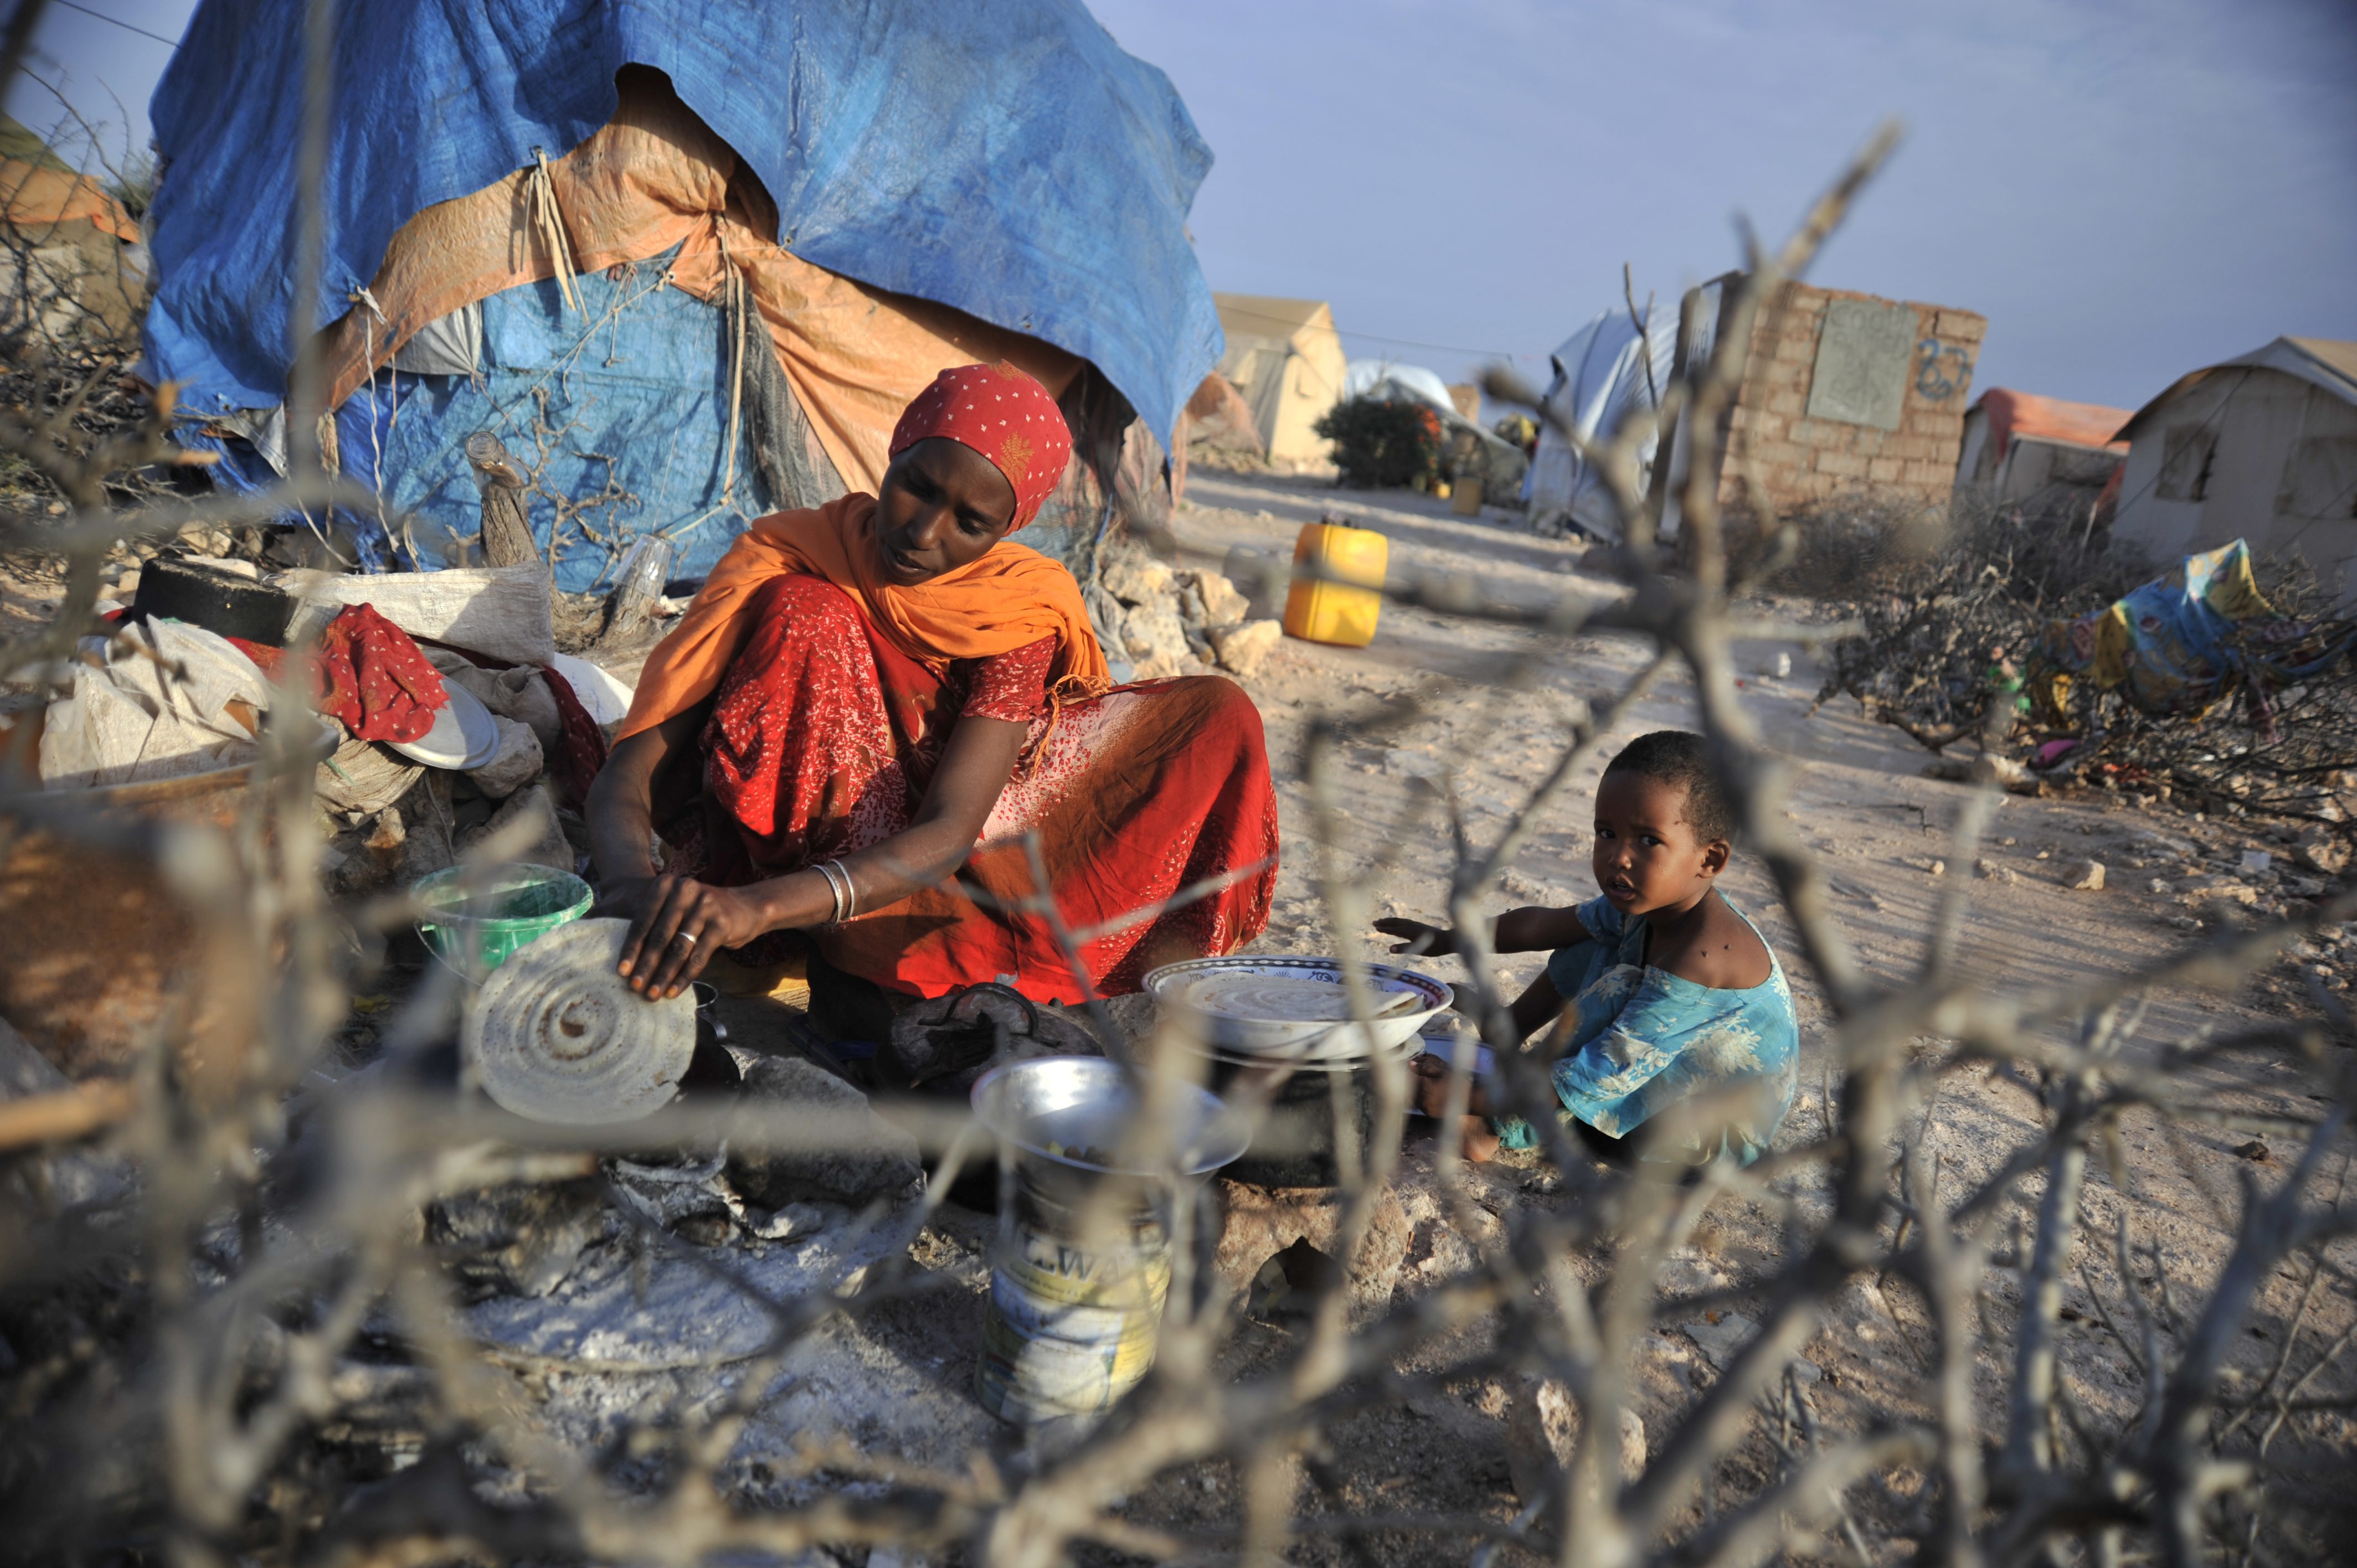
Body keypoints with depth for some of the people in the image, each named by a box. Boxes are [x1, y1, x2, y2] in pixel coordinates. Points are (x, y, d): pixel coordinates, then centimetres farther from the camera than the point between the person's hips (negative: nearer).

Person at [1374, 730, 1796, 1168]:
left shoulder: (1697, 965, -36)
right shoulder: (1650, 901, -10)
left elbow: (1596, 1082, -36)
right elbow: (1544, 925, 6)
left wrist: (1463, 1098, -34)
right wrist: (1449, 940, 16)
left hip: (1725, 1133, -9)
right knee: (1585, 954, 6)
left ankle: (1497, 1123, -15)